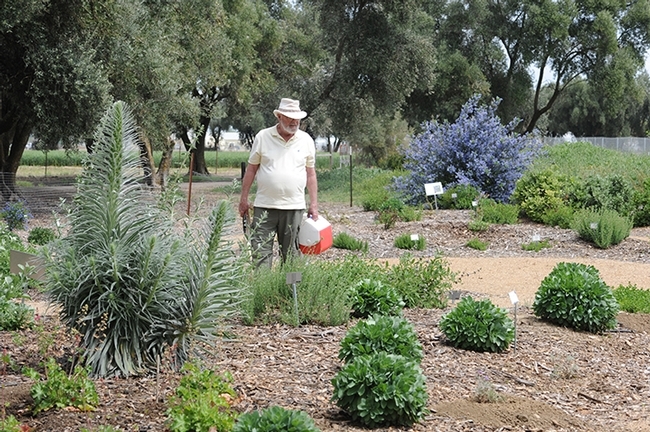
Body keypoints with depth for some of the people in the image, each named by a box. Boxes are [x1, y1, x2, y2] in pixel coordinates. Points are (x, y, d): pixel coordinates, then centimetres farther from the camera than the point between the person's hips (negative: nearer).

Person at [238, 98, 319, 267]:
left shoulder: (306, 140, 6)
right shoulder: (262, 137, 1)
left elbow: (311, 174, 10)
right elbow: (251, 169, 6)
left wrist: (314, 205, 6)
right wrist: (243, 199, 4)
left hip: (294, 207, 1)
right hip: (264, 207, -1)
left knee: (290, 253, 7)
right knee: (261, 252, -4)